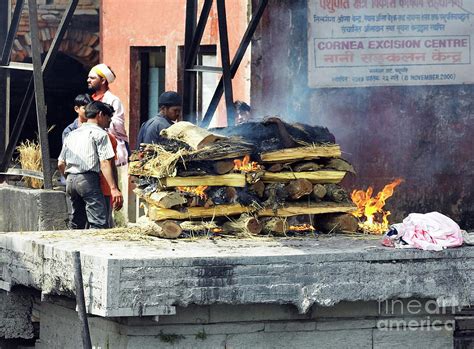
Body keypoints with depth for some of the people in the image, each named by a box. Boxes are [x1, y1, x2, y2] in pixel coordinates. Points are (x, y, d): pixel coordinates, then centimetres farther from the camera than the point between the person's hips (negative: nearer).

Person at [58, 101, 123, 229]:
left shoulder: (72, 134, 22)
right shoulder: (99, 133, 1)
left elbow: (61, 164, 20)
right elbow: (104, 163, -10)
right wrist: (114, 189, -16)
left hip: (70, 179, 8)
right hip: (88, 179, -8)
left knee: (76, 223, 12)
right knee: (99, 223, -14)